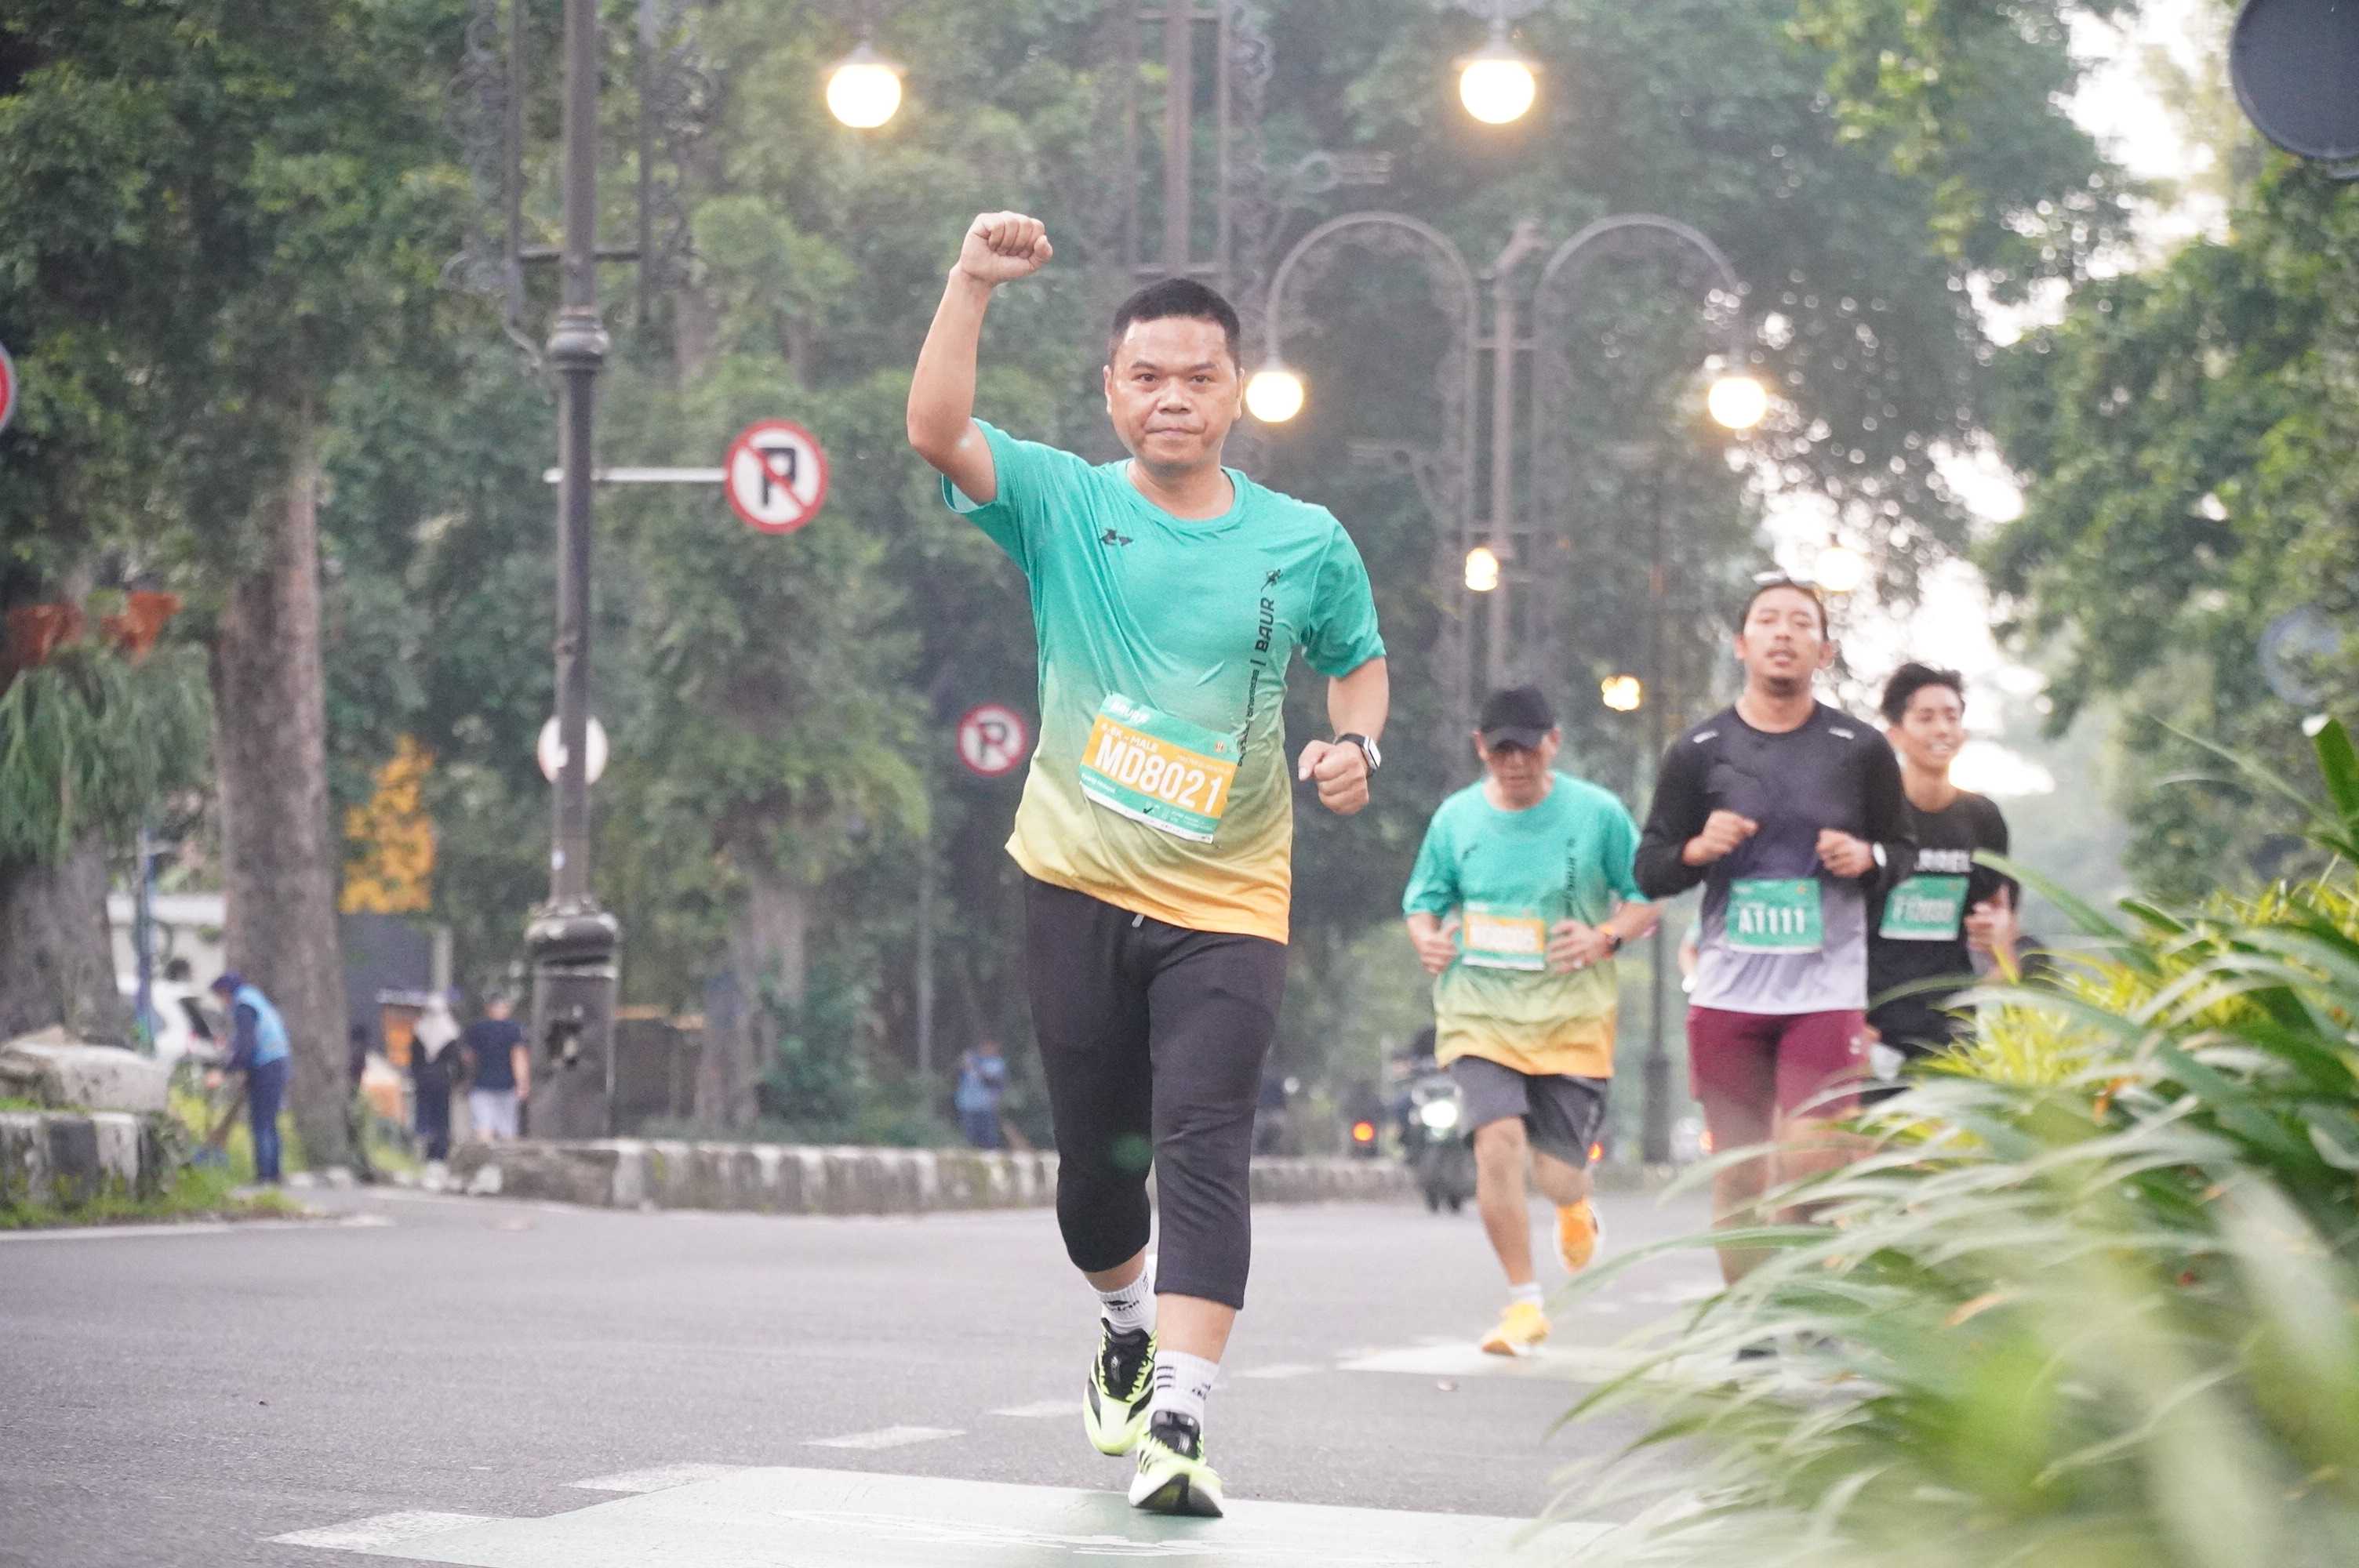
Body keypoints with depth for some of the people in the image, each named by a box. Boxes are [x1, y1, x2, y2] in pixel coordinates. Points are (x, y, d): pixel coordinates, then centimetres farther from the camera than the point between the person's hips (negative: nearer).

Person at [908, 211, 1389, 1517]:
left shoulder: (1303, 542, 3)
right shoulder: (1061, 504, -1)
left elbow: (1359, 661, 18)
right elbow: (937, 434, -17)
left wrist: (1355, 743, -4)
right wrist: (972, 286, -28)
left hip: (1228, 905, -1)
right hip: (1078, 886, 1)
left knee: (1204, 1152, -15)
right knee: (1096, 1155, 10)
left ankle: (1174, 1422, -22)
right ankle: (1128, 1329, 41)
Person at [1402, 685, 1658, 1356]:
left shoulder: (1597, 814, -2)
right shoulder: (1455, 818, 4)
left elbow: (1647, 897, 5)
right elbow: (1422, 902, 14)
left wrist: (1607, 938, -16)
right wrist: (1427, 939, -10)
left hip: (1571, 1016, -1)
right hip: (1479, 1009, 1)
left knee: (1559, 1171, 0)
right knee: (1498, 1137, -21)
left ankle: (1576, 1210, 43)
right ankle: (1524, 1305, -10)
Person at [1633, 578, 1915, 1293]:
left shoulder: (1860, 751, 5)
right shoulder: (1698, 752, 5)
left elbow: (1905, 852, 14)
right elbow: (1649, 871, 9)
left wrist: (1867, 858, -8)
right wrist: (1698, 850, -12)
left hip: (1827, 989, -1)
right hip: (1727, 992, 1)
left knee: (1814, 1166, -12)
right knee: (1738, 1173, 3)